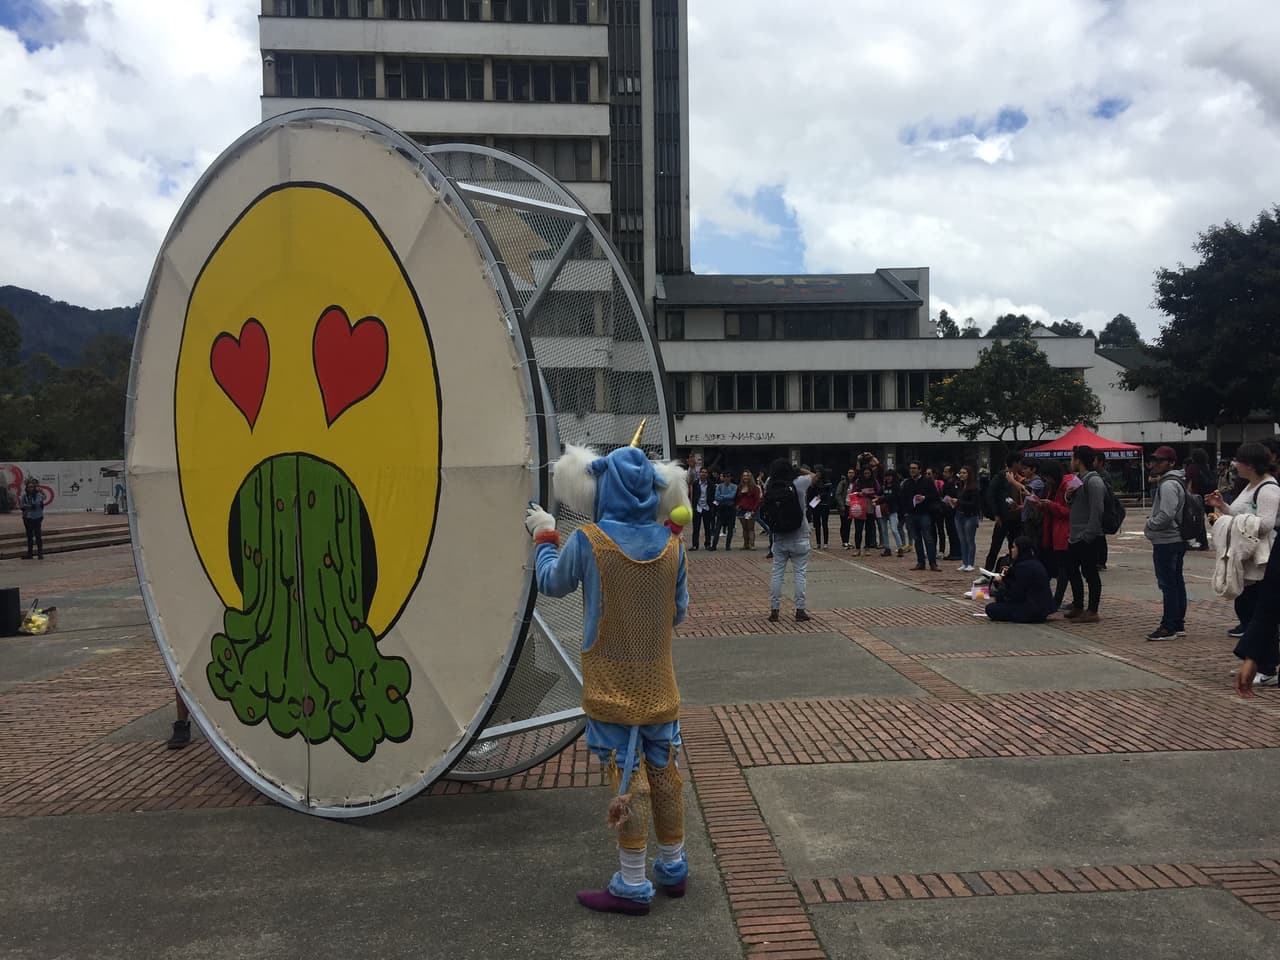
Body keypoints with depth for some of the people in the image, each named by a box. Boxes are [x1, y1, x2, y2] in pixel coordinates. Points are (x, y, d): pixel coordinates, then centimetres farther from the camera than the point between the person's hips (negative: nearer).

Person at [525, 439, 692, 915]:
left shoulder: (587, 542, -15)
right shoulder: (670, 545, -5)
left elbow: (552, 583, 4)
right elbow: (678, 611, 5)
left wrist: (544, 536, 19)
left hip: (611, 687, -4)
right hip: (659, 686, 4)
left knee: (627, 778, 2)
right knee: (665, 773, 15)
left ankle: (633, 886, 12)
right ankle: (673, 868, 31)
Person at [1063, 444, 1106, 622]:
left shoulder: (1093, 481, -16)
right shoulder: (1079, 480, 16)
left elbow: (1097, 511, -22)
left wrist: (1088, 534, -22)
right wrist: (1069, 496, 2)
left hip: (1087, 538, -10)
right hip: (1075, 536, 10)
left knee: (1090, 573, -4)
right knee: (1072, 570, 16)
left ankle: (1092, 612, 2)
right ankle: (1078, 607, 26)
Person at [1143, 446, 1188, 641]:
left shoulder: (1168, 484, -17)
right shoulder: (1177, 482, 17)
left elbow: (1166, 514, -24)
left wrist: (1149, 525, -11)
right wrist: (1155, 484, 9)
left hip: (1166, 542, -11)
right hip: (1177, 539, 11)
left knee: (1167, 584, -8)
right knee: (1177, 582, 13)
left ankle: (1168, 627, -5)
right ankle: (1178, 624, 20)